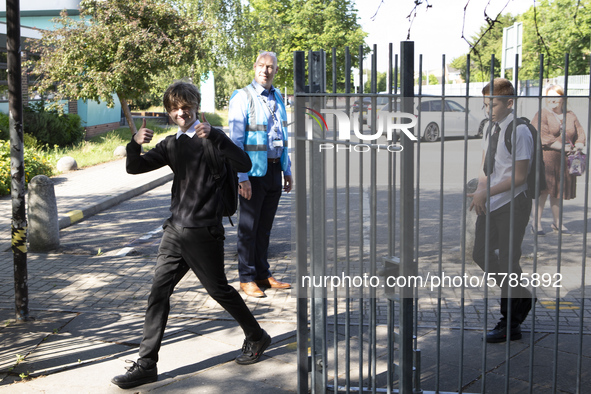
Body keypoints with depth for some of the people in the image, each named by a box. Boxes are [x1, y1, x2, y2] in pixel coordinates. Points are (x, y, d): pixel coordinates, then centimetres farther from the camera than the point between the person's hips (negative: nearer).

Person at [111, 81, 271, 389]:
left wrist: (213, 137, -26)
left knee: (218, 289, 5)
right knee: (158, 292, 0)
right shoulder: (171, 145, 14)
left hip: (204, 231, -6)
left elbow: (244, 164, -17)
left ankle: (256, 337, 27)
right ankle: (146, 364, 5)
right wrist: (135, 144, -10)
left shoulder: (210, 137, -3)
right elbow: (135, 168, 10)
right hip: (175, 229, 6)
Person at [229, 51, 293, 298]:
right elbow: (236, 140, -12)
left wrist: (287, 170, 16)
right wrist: (242, 176, -18)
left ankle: (263, 275, 23)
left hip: (274, 169, 6)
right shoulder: (243, 97, -8)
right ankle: (246, 278, 11)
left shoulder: (277, 97, 13)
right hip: (254, 172, -6)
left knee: (265, 226, 13)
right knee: (249, 226, 2)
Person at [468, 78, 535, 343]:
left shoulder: (519, 132, -16)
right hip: (490, 204, 8)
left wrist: (487, 192, -19)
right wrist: (481, 189, -4)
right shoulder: (492, 129, 9)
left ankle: (510, 325, 12)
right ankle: (521, 299, 32)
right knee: (481, 254, 13)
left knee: (508, 261, -1)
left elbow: (519, 176, -18)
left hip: (512, 205, -8)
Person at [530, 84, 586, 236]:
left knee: (557, 191, 11)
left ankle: (557, 223, 21)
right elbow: (543, 137, -14)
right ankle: (536, 224, -2)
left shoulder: (570, 116, 15)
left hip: (564, 161, 5)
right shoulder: (542, 114, -2)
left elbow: (580, 134, 14)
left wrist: (578, 146, -8)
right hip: (546, 159, -5)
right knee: (543, 190, -8)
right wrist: (562, 147, -18)